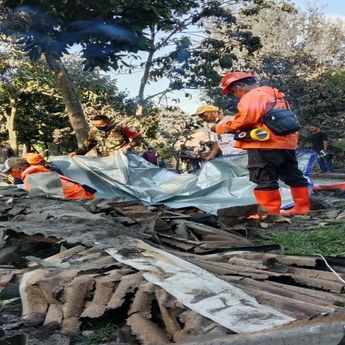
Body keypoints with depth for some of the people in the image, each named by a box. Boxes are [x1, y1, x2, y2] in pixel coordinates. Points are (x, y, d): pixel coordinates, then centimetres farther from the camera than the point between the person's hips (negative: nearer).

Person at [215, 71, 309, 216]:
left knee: (264, 179, -6)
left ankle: (270, 212, -5)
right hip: (286, 142, 10)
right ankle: (302, 207, 20)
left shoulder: (252, 96, -7)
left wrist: (225, 127, -6)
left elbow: (247, 117, -19)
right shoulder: (274, 95, 25)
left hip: (265, 144, -10)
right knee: (293, 176, 13)